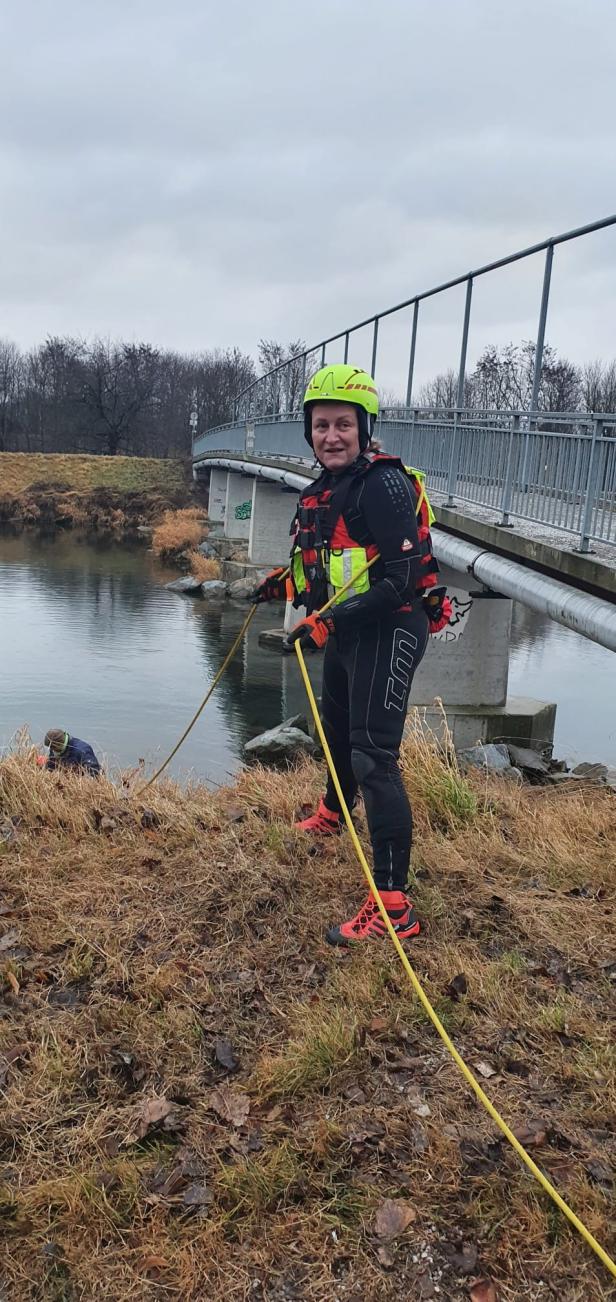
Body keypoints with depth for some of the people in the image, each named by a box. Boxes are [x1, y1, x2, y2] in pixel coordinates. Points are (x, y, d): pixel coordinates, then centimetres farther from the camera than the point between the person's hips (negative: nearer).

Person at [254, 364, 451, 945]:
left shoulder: (384, 485, -19)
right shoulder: (324, 488, 10)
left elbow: (400, 579, -27)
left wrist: (328, 621, -29)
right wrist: (285, 581, 10)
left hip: (389, 630, -10)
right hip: (345, 631, 10)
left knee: (373, 757, -15)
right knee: (337, 731, 28)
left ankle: (393, 905, -11)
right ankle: (333, 813, 58)